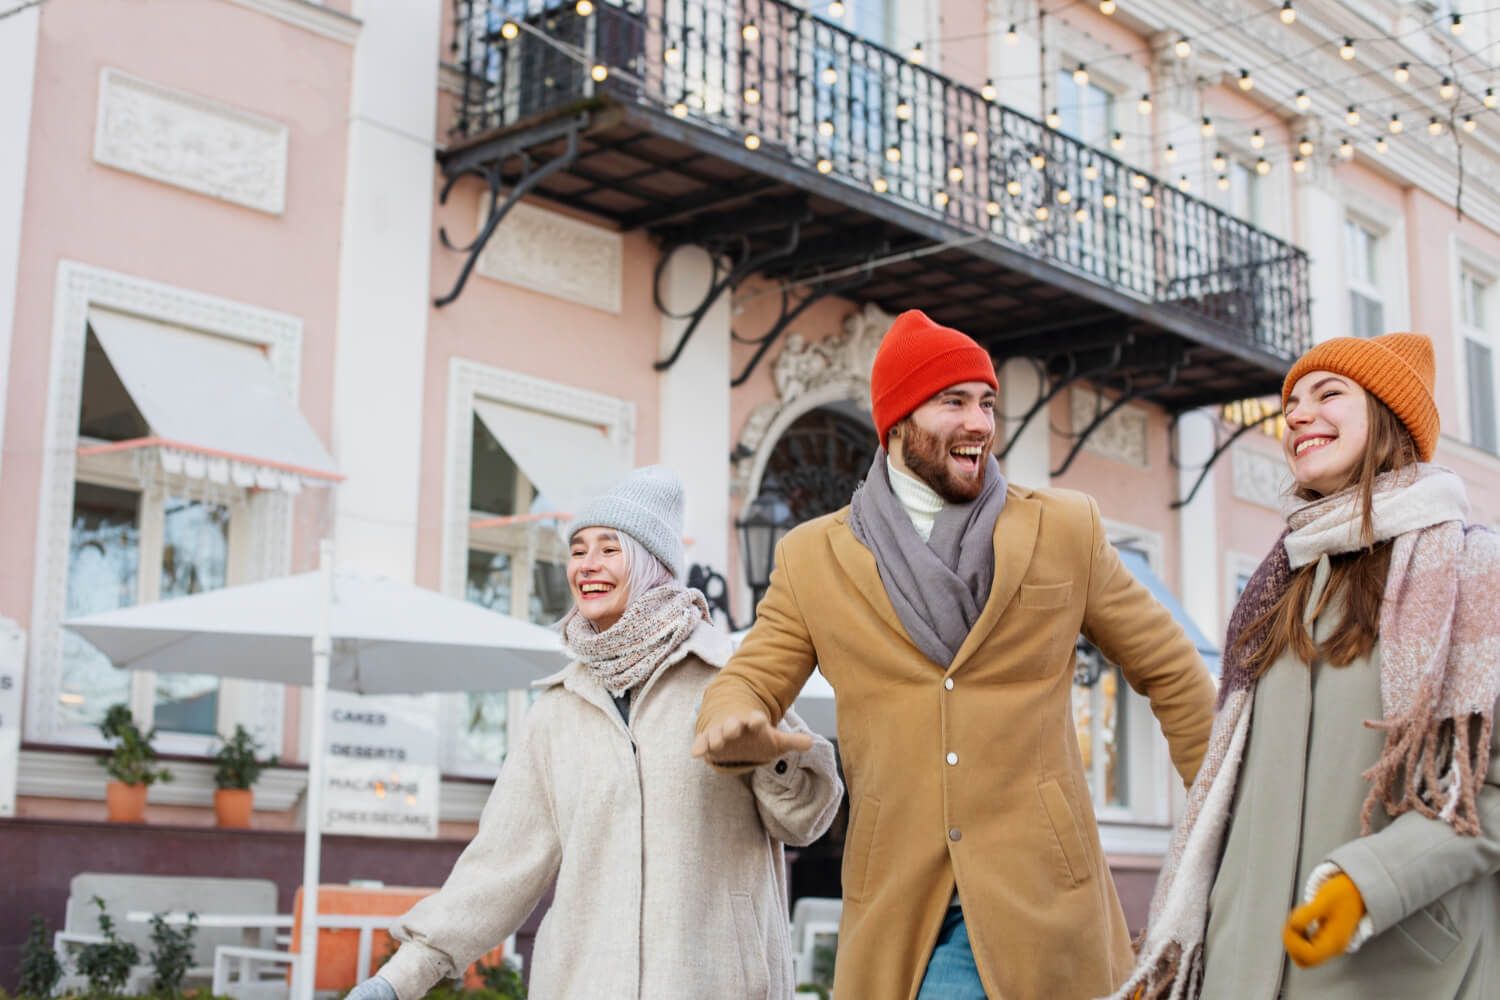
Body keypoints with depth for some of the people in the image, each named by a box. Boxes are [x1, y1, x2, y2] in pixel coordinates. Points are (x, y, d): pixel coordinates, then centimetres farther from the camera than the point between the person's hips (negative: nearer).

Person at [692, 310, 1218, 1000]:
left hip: (1041, 898, 0)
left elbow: (1172, 675, 12)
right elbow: (749, 679, 7)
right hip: (899, 912, 0)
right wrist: (733, 722, -17)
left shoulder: (1066, 530, 5)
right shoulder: (812, 557, 5)